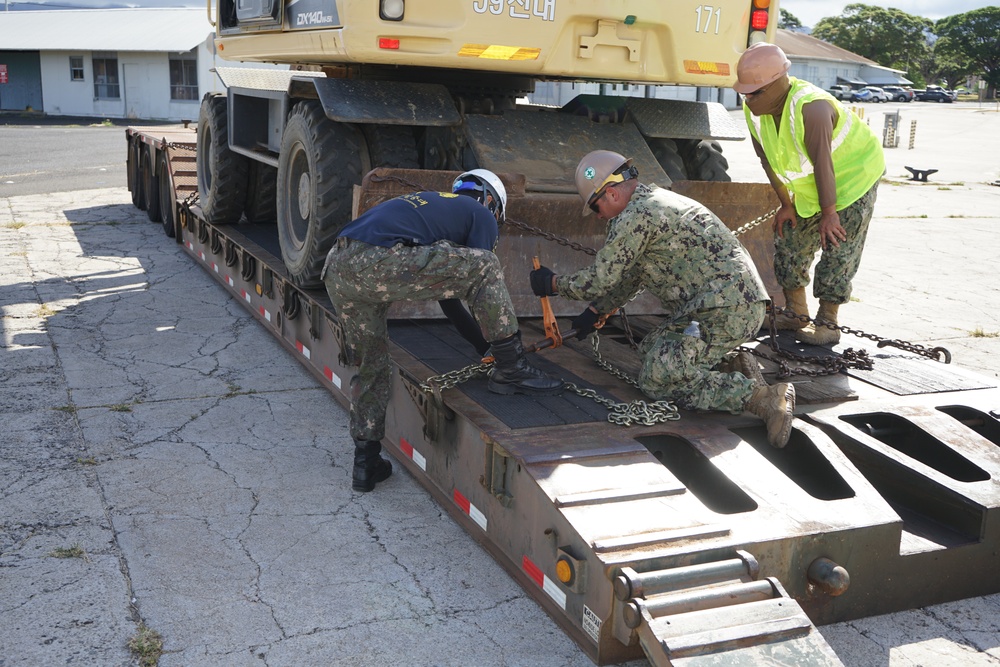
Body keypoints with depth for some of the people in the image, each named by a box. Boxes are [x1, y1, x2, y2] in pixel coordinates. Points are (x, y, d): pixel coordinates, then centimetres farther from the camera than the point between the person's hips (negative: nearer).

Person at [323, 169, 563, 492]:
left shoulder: (433, 204, 38)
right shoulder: (480, 215, 16)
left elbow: (447, 289, 41)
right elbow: (479, 278, 12)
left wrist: (485, 346, 44)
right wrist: (491, 347, 24)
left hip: (336, 270, 9)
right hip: (379, 263, -9)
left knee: (370, 365, 24)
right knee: (484, 266, 2)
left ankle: (366, 464, 28)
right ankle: (511, 371, 7)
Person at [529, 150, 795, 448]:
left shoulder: (636, 217, -13)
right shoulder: (655, 202, 21)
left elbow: (600, 279, -9)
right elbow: (631, 275, 30)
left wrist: (553, 284, 8)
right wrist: (594, 312, 34)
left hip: (725, 309, -11)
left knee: (656, 380, -12)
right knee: (652, 351, 17)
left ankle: (761, 397, -19)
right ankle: (734, 362, 10)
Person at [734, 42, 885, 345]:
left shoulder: (811, 107, -35)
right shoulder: (754, 110, -12)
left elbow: (823, 163, -35)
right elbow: (768, 160, -4)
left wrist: (829, 213, -32)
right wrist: (785, 204, -1)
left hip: (853, 176, -8)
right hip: (808, 187, 8)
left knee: (837, 249, -9)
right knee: (789, 244, 7)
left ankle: (827, 323, -1)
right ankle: (796, 314, 19)